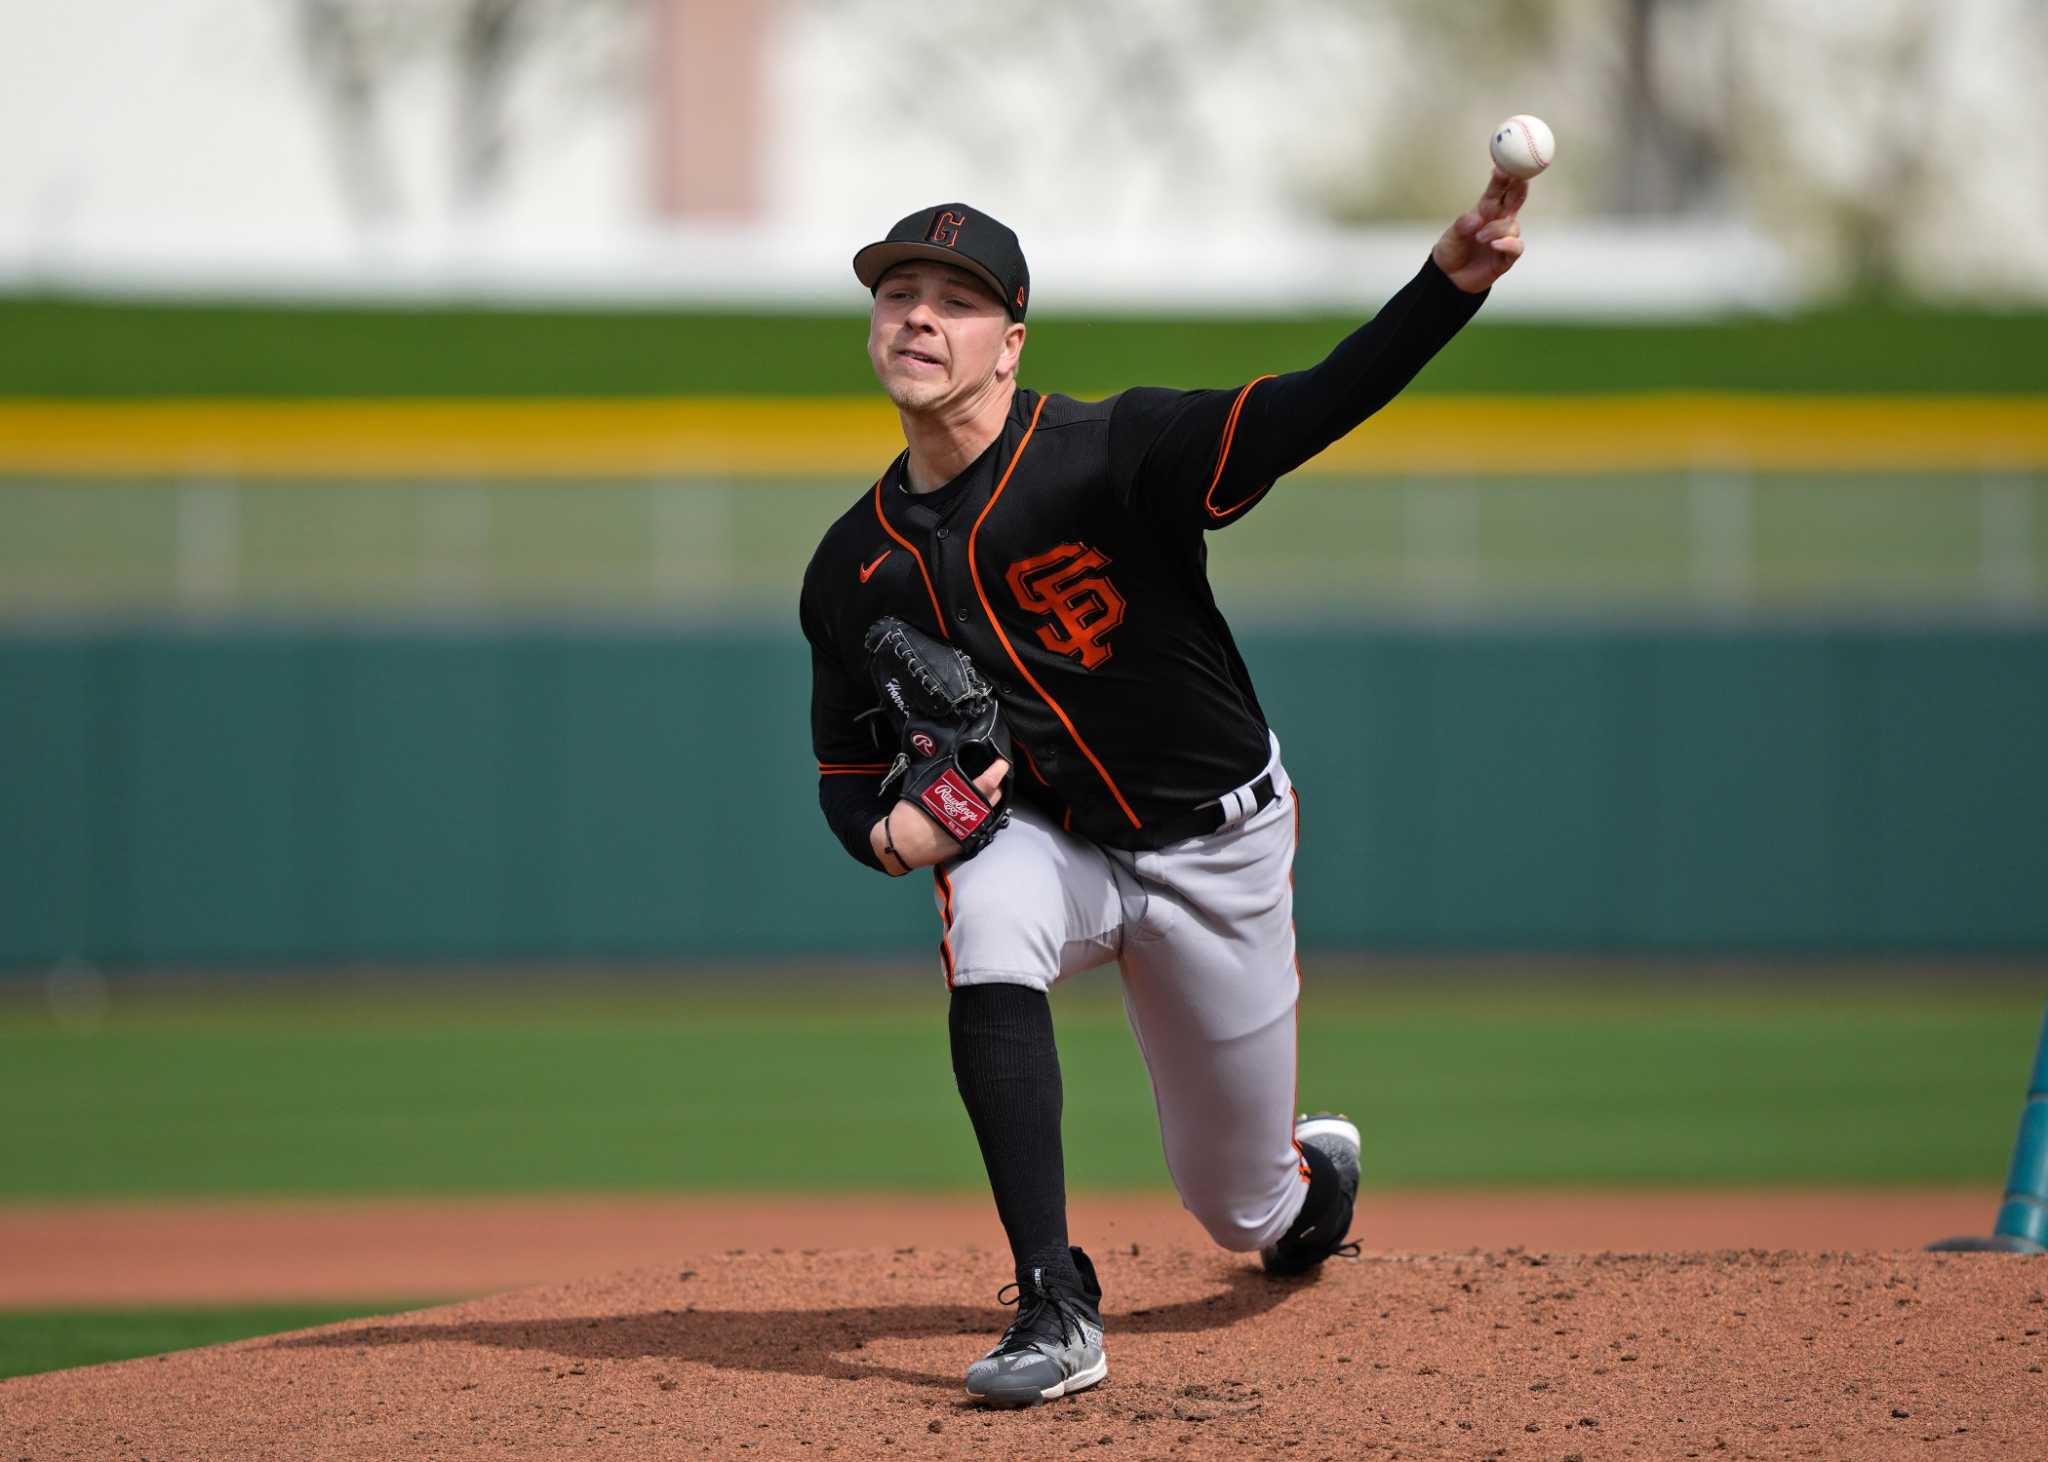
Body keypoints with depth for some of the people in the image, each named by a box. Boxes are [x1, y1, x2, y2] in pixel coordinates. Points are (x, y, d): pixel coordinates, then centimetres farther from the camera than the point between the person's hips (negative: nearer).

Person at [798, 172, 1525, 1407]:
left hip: (1214, 843, -2)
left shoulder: (1108, 456, -23)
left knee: (1243, 1211, 8)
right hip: (1038, 839, 2)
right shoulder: (855, 567, -7)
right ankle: (1056, 1309, -32)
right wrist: (891, 830, -22)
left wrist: (1451, 282, -53)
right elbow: (848, 765, 4)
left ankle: (1316, 1175, 50)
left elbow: (1314, 411, -36)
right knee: (988, 936, -35)